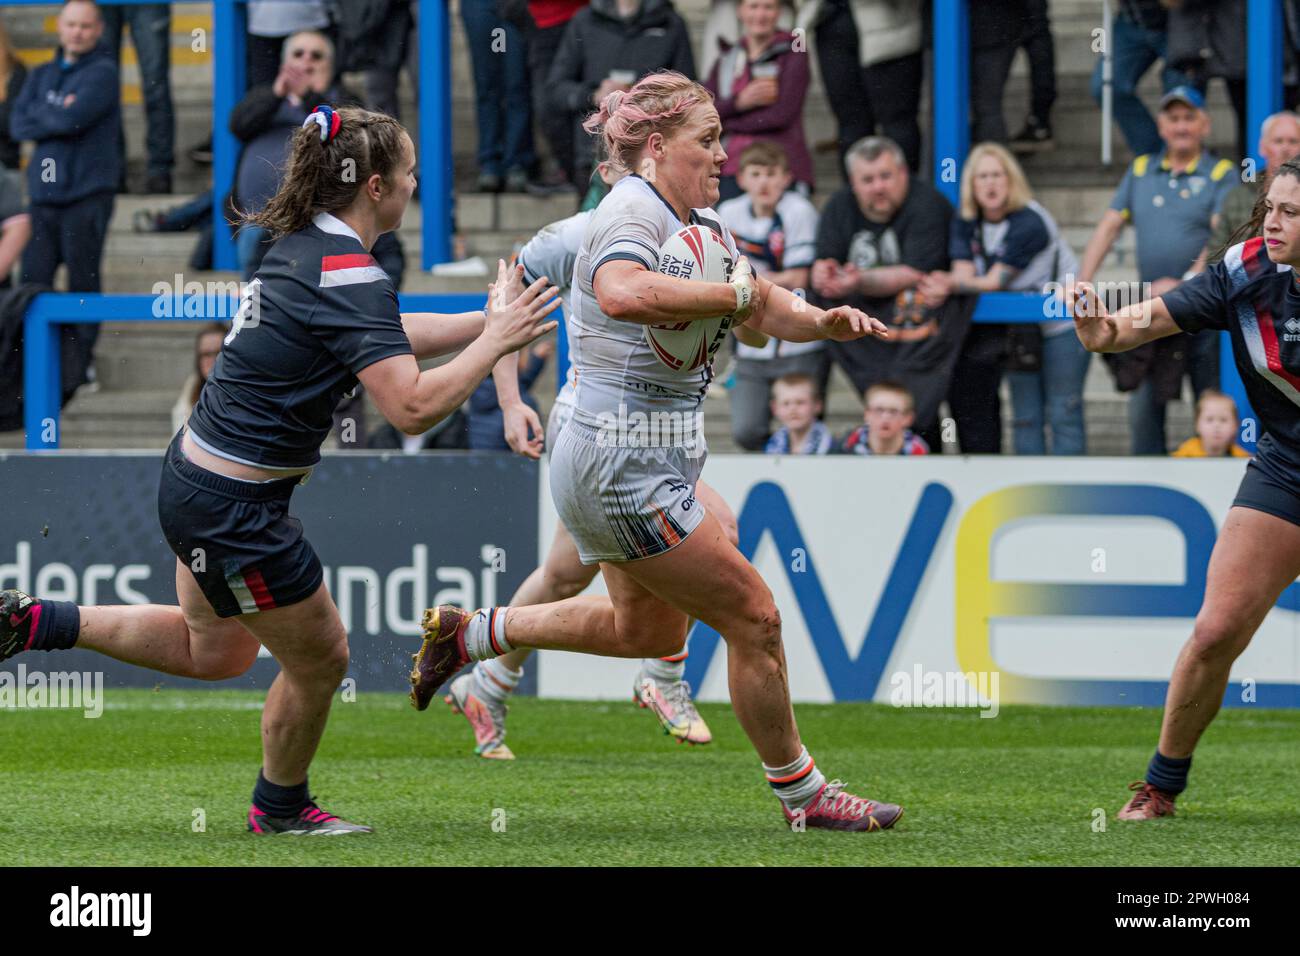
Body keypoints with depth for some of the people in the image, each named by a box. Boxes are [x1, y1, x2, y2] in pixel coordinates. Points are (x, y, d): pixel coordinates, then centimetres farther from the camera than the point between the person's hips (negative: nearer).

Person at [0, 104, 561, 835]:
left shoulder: (305, 244, 5)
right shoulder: (350, 275, -24)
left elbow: (384, 338, 22)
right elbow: (413, 407, -32)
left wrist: (487, 322, 16)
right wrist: (494, 344, -21)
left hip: (197, 477, 9)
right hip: (235, 509, -9)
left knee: (215, 650, 29)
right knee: (320, 659, 12)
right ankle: (281, 808, 33)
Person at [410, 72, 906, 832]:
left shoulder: (701, 224, 11)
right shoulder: (633, 213, -19)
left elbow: (768, 312, 17)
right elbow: (623, 293, -42)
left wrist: (825, 320, -5)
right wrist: (735, 292, -33)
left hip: (639, 468, 11)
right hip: (626, 470, -11)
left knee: (648, 628, 27)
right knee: (753, 619, -3)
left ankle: (469, 633, 32)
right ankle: (802, 794, 10)